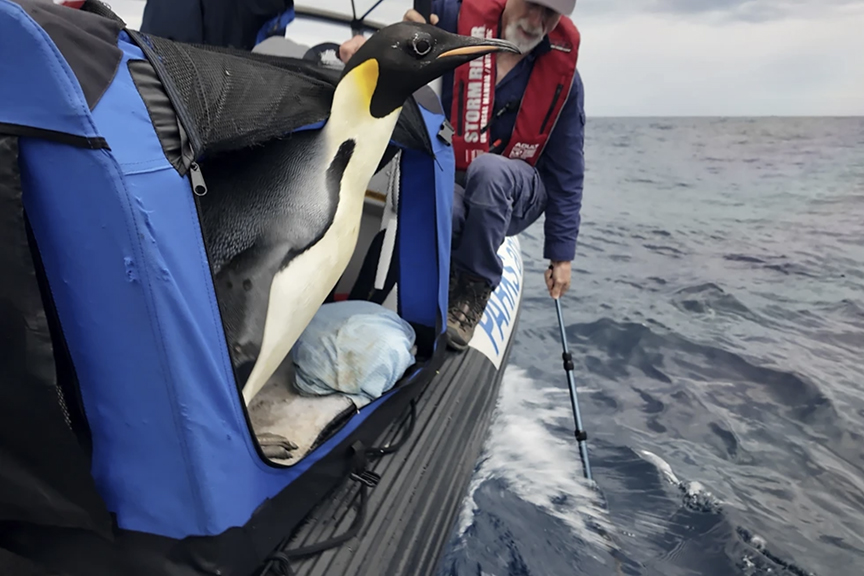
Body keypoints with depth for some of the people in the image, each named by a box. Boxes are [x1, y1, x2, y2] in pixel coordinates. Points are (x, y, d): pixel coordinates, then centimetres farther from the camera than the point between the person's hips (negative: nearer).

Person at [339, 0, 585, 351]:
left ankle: (475, 285, -18)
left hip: (516, 196, 1)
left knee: (488, 168, -35)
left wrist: (562, 255, -3)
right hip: (450, 183, -1)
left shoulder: (563, 74, -5)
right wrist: (368, 45, -25)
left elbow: (566, 171, -2)